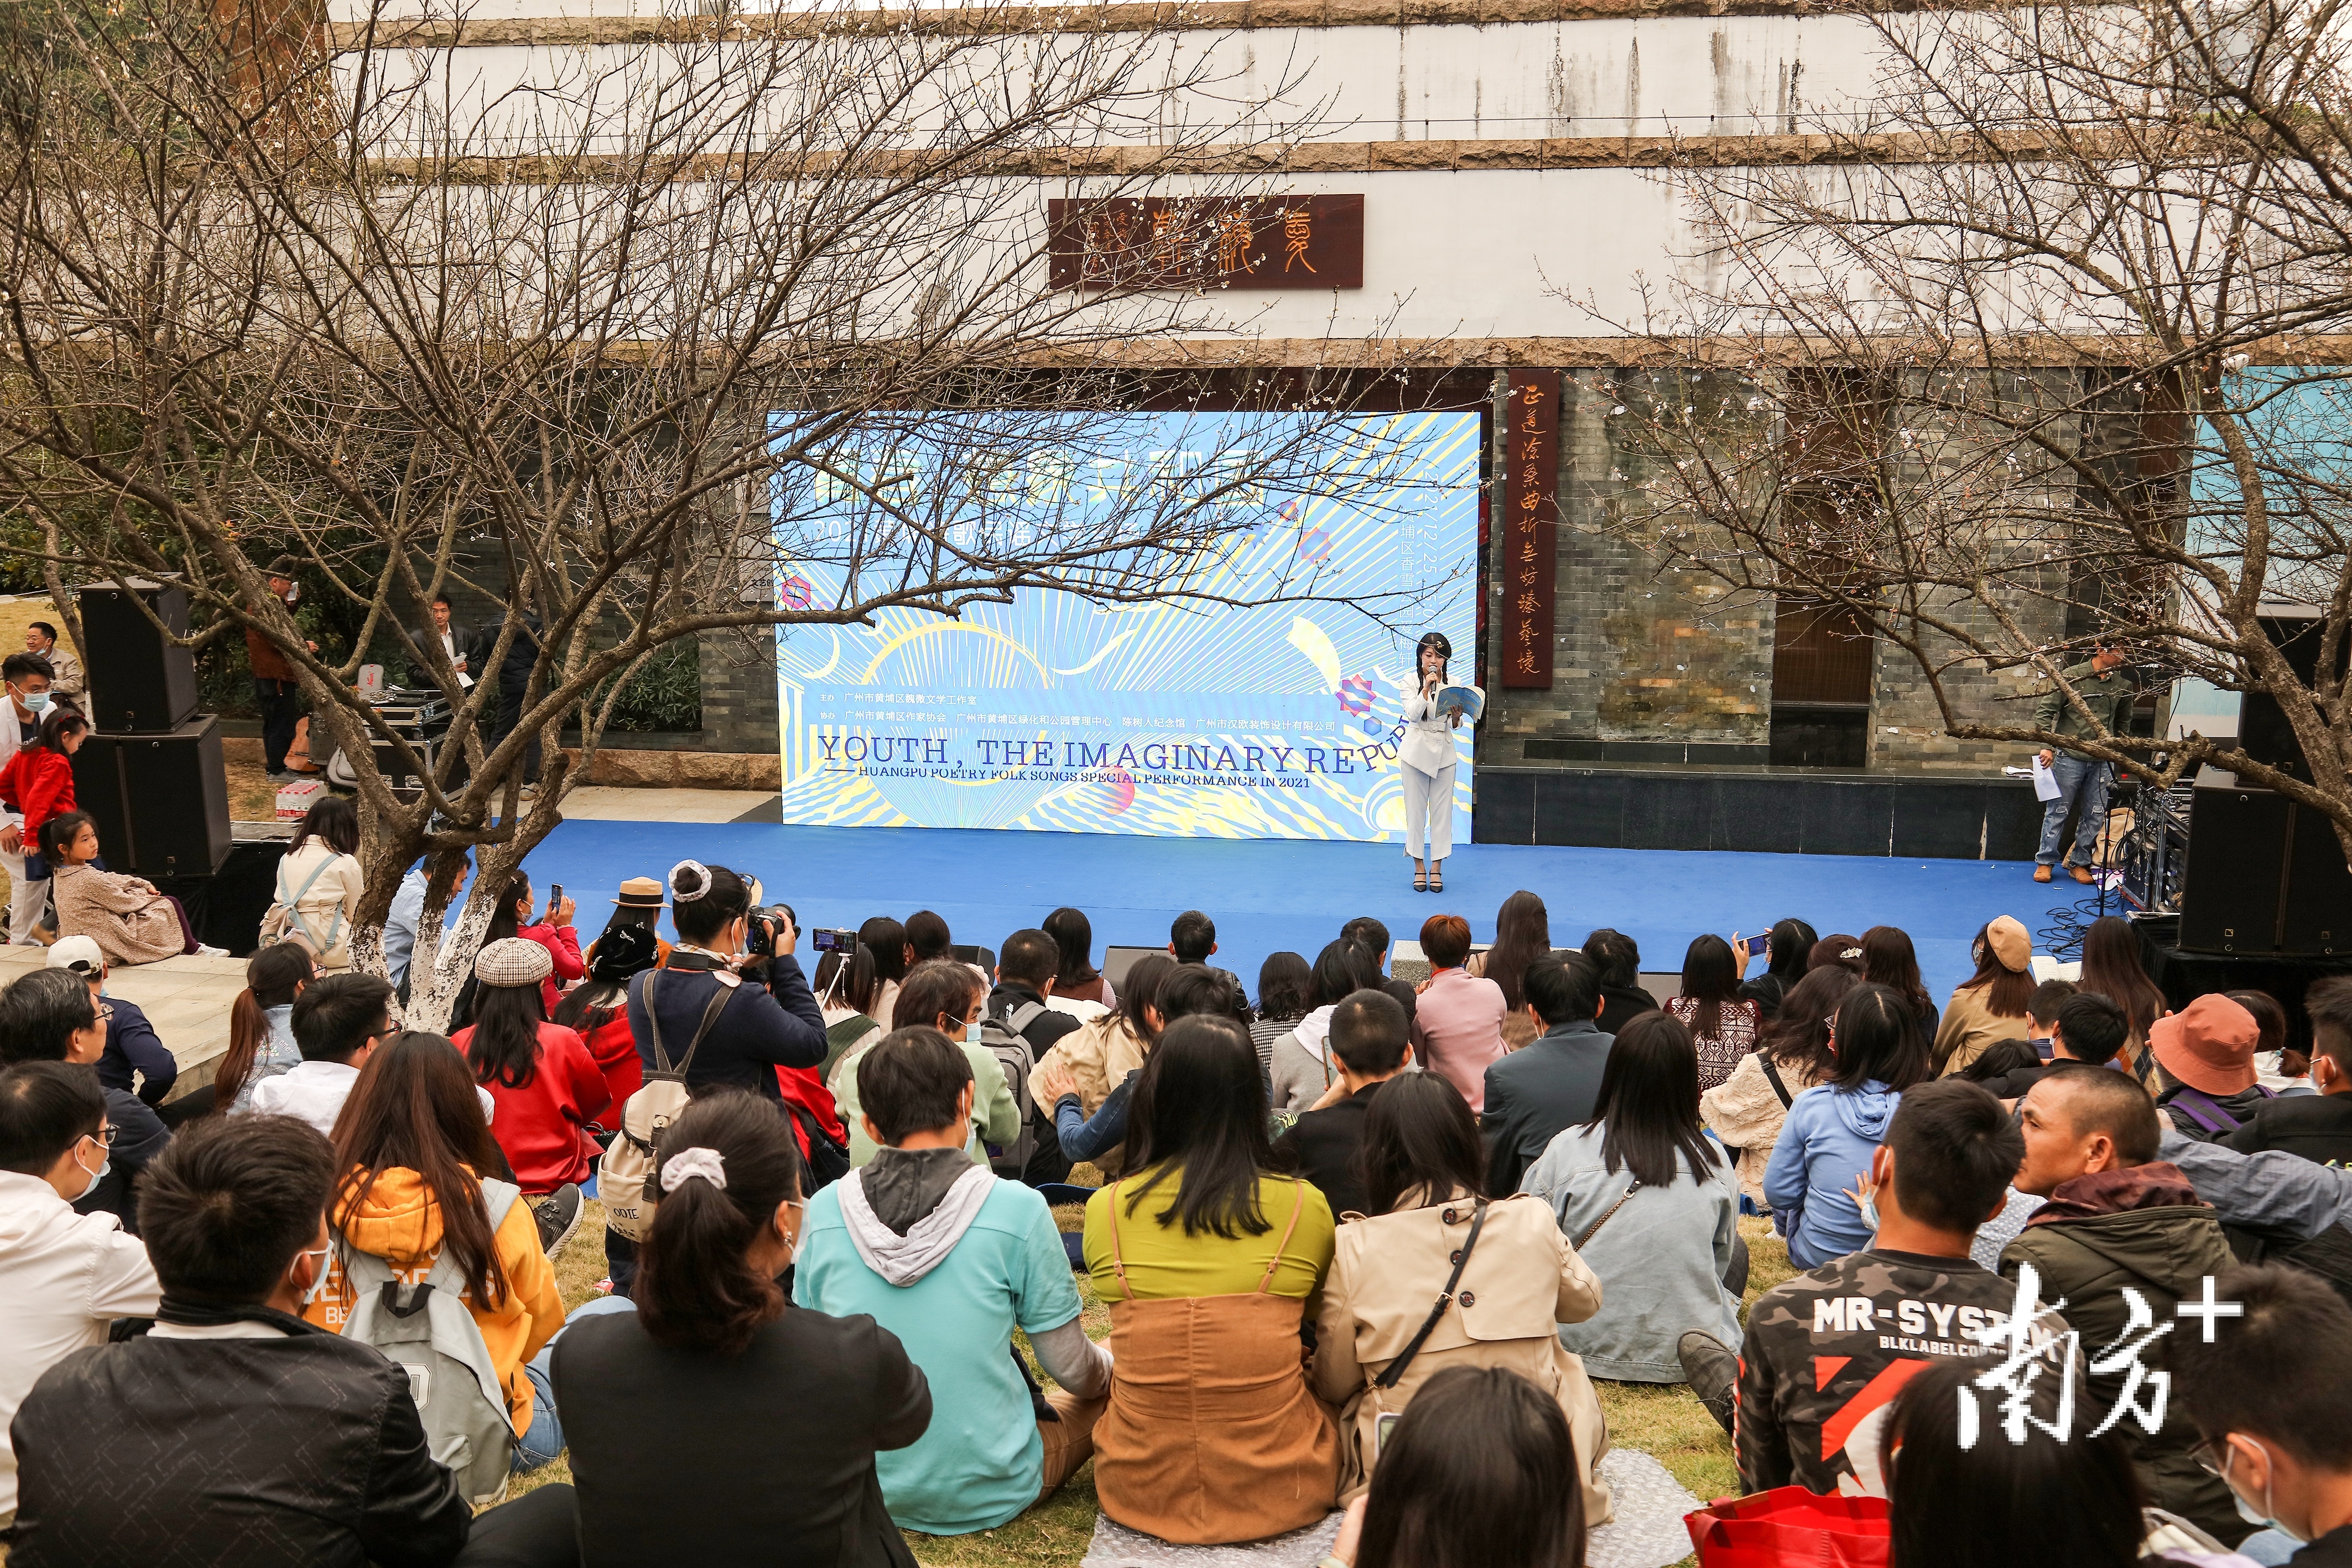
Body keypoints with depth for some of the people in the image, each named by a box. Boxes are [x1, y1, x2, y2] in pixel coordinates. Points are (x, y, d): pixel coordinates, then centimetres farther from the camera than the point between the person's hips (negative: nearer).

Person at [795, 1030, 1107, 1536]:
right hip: (987, 1495, -4)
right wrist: (1108, 1371, 16)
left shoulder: (823, 1211, -8)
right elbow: (1070, 1367, -8)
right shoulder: (1016, 1210, -18)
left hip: (861, 1489, 4)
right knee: (1111, 1387, 21)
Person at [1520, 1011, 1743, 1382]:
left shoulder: (1566, 1150, -12)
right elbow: (1721, 1260, 7)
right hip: (1688, 1357, 0)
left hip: (1586, 1348, 1)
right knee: (1738, 1253, 24)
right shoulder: (1713, 1160, -8)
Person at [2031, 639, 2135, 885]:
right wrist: (2047, 746, -11)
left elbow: (2124, 722, 21)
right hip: (2069, 757, -4)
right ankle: (2045, 862, 13)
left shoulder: (2123, 685, 7)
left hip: (2103, 762, 4)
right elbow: (2045, 711, -4)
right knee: (2058, 811, 2)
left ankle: (2080, 862, 19)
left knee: (2095, 815, 6)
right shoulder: (2071, 676, -5)